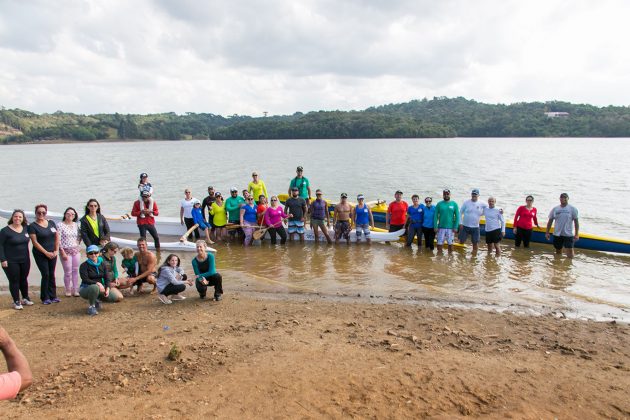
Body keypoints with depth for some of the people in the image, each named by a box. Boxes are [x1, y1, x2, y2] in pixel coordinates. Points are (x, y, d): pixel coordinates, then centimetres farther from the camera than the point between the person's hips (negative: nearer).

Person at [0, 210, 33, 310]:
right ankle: (16, 302, 11)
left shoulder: (26, 228, 3)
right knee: (14, 281, 2)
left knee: (24, 279, 14)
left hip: (25, 260, 4)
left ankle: (25, 298, 28)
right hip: (11, 261, -4)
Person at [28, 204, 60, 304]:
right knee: (45, 275, -4)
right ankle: (45, 298, 9)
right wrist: (46, 252, -13)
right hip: (40, 255, -4)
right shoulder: (32, 226, -6)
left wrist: (56, 250, 0)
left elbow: (57, 237, 10)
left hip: (52, 254, 4)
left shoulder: (51, 223, 7)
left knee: (52, 275, 8)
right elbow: (35, 242, -10)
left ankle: (53, 296, 17)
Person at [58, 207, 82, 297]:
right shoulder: (60, 225, -7)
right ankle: (68, 290, 14)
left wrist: (77, 244, 6)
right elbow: (58, 240, -10)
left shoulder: (76, 225, 8)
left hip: (76, 250, 5)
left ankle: (75, 289, 16)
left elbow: (79, 236, 21)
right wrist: (62, 252, -13)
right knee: (68, 272, 0)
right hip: (66, 251, -4)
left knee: (75, 271, 8)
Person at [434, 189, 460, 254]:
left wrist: (455, 227, -6)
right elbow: (435, 216, 0)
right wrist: (435, 227, -7)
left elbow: (457, 216, 0)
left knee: (450, 243, 8)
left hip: (450, 228, 0)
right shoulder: (439, 204, 1)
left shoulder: (454, 204, 0)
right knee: (440, 243, 4)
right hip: (441, 227, 0)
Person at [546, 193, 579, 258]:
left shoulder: (572, 209, -2)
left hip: (568, 234, -2)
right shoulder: (555, 209, 4)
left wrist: (577, 234, -8)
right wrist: (547, 232, 5)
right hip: (557, 234, 3)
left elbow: (576, 222, -2)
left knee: (570, 251, -10)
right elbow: (550, 221, 9)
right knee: (558, 252, 14)